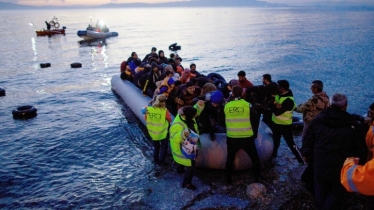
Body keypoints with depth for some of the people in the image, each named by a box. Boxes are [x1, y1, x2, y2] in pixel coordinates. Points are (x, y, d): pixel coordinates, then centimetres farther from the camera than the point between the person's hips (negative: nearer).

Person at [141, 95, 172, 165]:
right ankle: (160, 162, 31)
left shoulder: (148, 109, -15)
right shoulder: (165, 111, -23)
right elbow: (170, 120, -9)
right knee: (163, 147, 22)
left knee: (156, 147, 27)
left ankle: (156, 161, 41)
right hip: (162, 133, -3)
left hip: (152, 133, 3)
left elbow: (145, 119, 1)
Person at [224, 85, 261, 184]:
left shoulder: (227, 106, -3)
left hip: (232, 138, 2)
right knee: (255, 158, 16)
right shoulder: (247, 105, -9)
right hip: (247, 137, -2)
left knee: (230, 158, 19)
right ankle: (257, 179, 21)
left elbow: (223, 120, 9)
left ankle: (228, 179, 28)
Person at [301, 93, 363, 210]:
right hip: (341, 164, -3)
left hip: (320, 161, 3)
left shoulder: (318, 119, -2)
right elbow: (356, 144, -7)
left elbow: (307, 138, 2)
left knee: (321, 189, 21)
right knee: (337, 191, 14)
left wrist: (306, 154, 12)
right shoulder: (351, 123, -11)